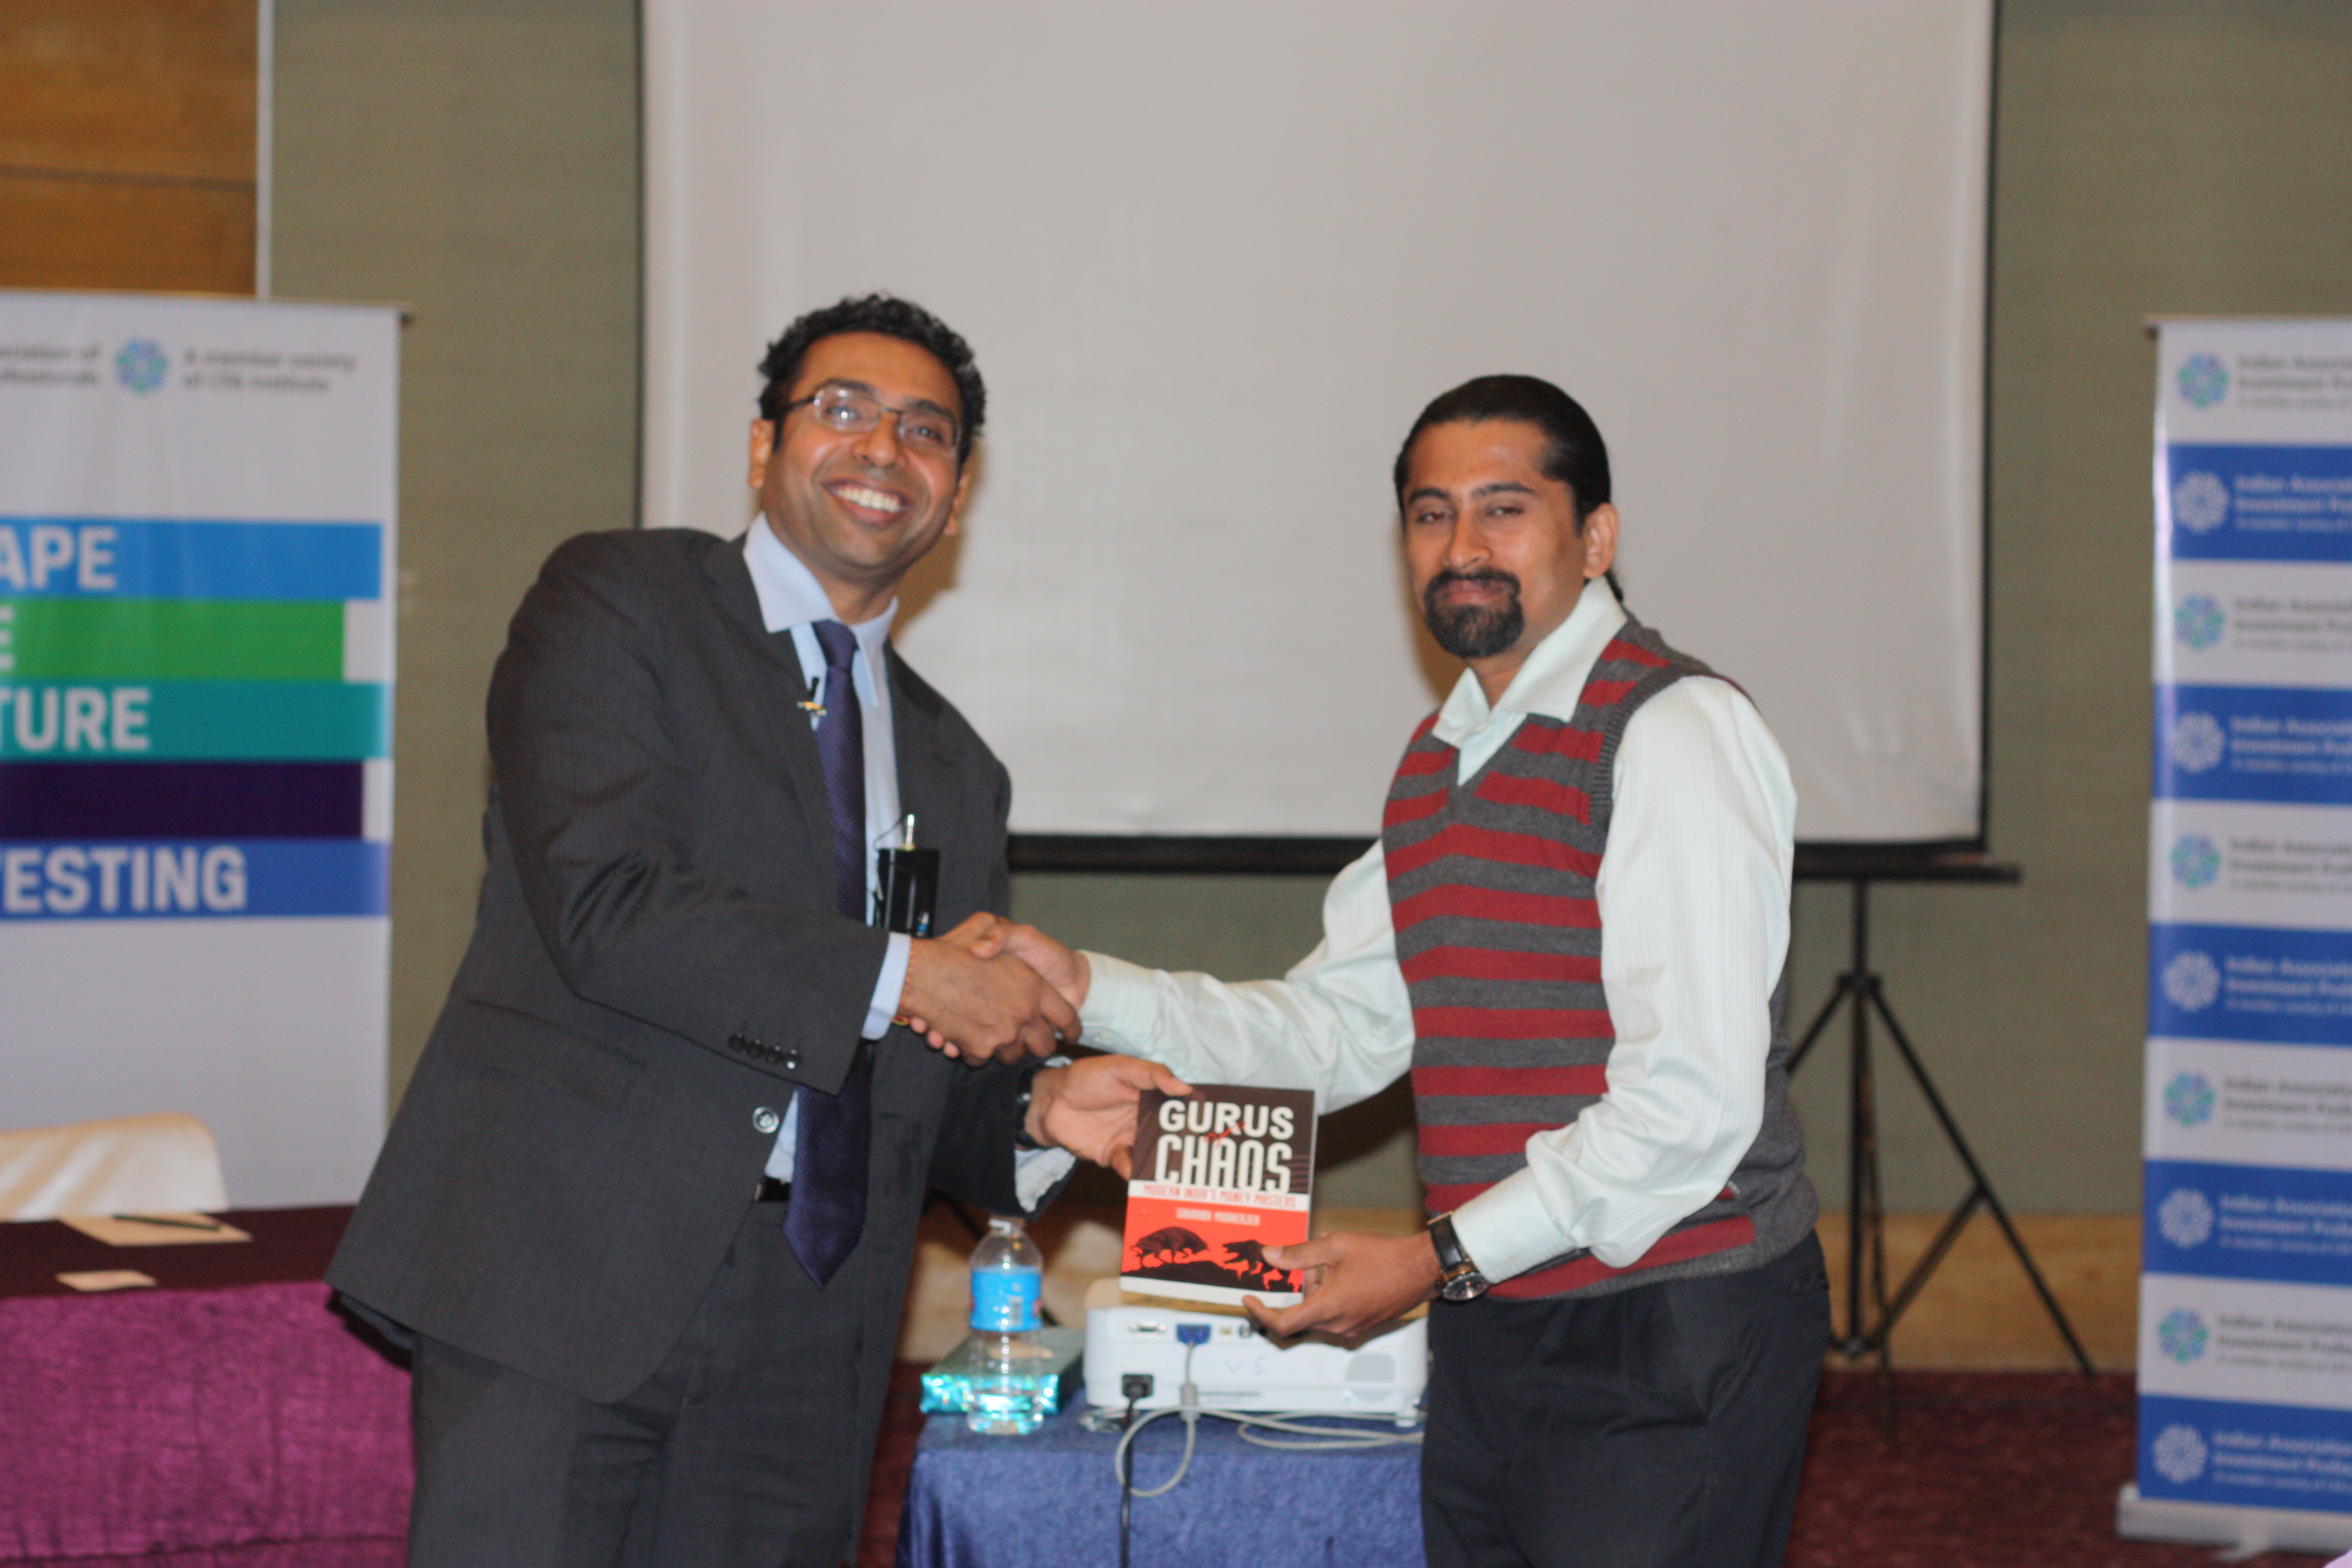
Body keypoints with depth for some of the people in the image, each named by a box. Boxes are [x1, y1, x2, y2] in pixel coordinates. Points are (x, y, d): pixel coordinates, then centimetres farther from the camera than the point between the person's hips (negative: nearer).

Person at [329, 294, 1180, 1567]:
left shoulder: (952, 770, 22)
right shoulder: (617, 603, 4)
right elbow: (602, 904, -11)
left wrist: (1039, 1114, 1)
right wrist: (898, 976, -10)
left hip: (804, 1319, 5)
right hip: (570, 1269, -5)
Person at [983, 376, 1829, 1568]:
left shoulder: (1674, 731, -13)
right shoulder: (1437, 762, 16)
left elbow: (1692, 1106, -19)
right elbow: (1334, 1031, 17)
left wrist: (1442, 1260, -17)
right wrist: (1086, 988, 5)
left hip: (1669, 1336, -8)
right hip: (1491, 1328, 8)